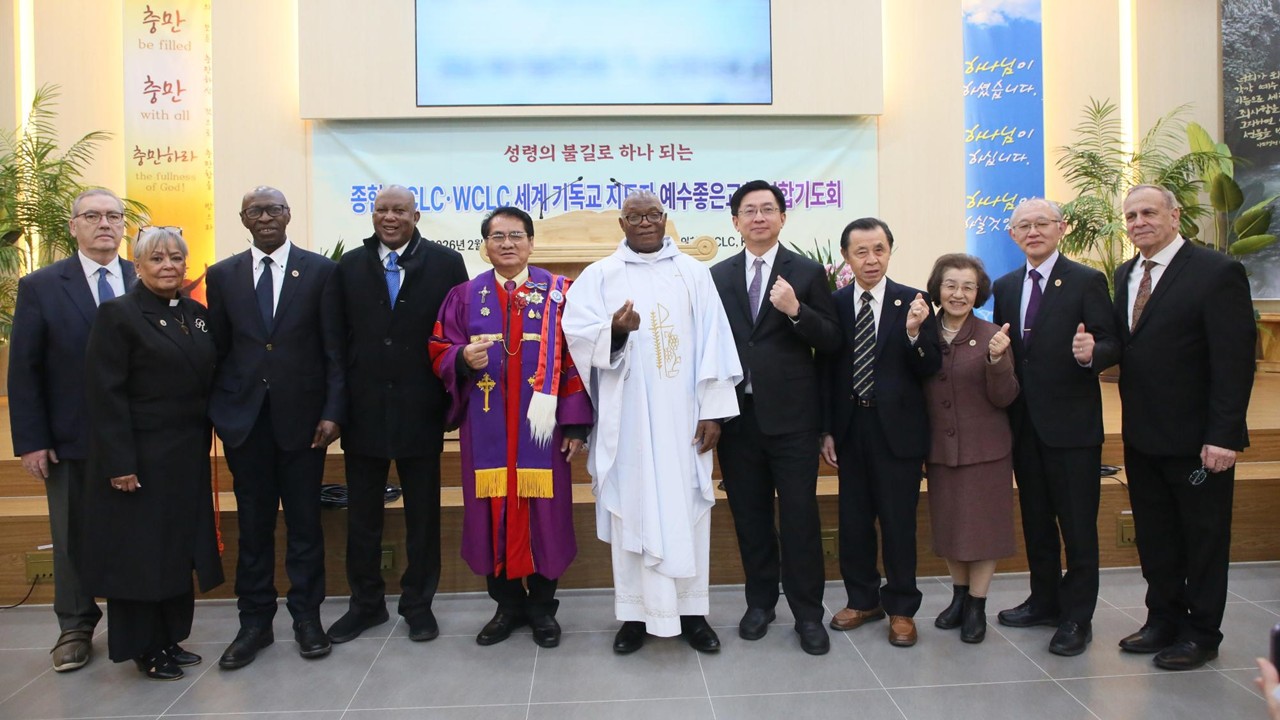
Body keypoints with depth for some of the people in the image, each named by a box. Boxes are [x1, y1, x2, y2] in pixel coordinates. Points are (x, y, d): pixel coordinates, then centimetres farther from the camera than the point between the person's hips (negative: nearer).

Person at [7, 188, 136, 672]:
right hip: (70, 438, 0)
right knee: (73, 536, 12)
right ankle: (75, 627, 27)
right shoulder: (40, 287, -1)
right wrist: (31, 441, -6)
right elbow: (23, 371, -1)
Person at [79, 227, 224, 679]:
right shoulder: (118, 315, -9)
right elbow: (106, 394, -14)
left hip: (188, 456, 6)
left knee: (180, 548, 14)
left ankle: (171, 638, 28)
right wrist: (119, 463, -18)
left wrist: (204, 444, 7)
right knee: (138, 550, 5)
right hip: (140, 457, -6)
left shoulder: (197, 314, 9)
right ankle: (144, 650, 19)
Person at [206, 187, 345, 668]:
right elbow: (218, 349, 9)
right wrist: (215, 411, 3)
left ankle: (306, 617, 20)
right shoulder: (222, 275, 8)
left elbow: (333, 349, -1)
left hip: (301, 414, -2)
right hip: (243, 416, 2)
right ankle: (254, 622, 21)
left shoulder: (320, 271, 1)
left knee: (305, 520, 7)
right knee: (253, 522, 9)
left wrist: (333, 411, -8)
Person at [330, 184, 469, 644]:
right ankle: (366, 603, 29)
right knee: (362, 516, 13)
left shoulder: (445, 263, -1)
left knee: (423, 515, 10)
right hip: (364, 410, 2)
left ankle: (418, 603, 25)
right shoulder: (349, 267, 5)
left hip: (420, 410, -2)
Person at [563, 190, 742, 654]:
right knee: (632, 509, 4)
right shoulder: (599, 276, 4)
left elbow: (713, 341, 2)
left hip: (683, 417, 1)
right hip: (627, 417, -1)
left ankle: (691, 610, 18)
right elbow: (577, 333, -5)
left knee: (688, 509, 6)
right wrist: (613, 331, -27)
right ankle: (637, 613, 16)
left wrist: (714, 410, -5)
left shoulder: (694, 273, 7)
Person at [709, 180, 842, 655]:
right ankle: (760, 602, 27)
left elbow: (831, 342, -2)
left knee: (800, 517, 2)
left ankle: (808, 613, 15)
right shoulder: (718, 276, 8)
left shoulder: (808, 273, 2)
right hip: (738, 415, 2)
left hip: (790, 415, -2)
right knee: (750, 515, 11)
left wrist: (796, 310, -18)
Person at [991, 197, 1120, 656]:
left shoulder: (1086, 281, -6)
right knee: (1035, 518, 16)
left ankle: (1077, 616, 15)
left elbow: (1111, 345, -10)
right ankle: (1045, 600, 32)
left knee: (1078, 523, 3)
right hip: (1024, 423, 6)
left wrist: (1090, 353, -31)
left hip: (1072, 423, -6)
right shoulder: (1006, 287, 11)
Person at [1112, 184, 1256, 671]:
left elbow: (1235, 359, -15)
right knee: (1154, 537, 15)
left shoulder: (1217, 273, -11)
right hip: (1142, 435, 6)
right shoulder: (1125, 275, 10)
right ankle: (1163, 620, 30)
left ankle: (1201, 634, 22)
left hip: (1196, 438, -6)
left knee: (1204, 536, 8)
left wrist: (1223, 435, -19)